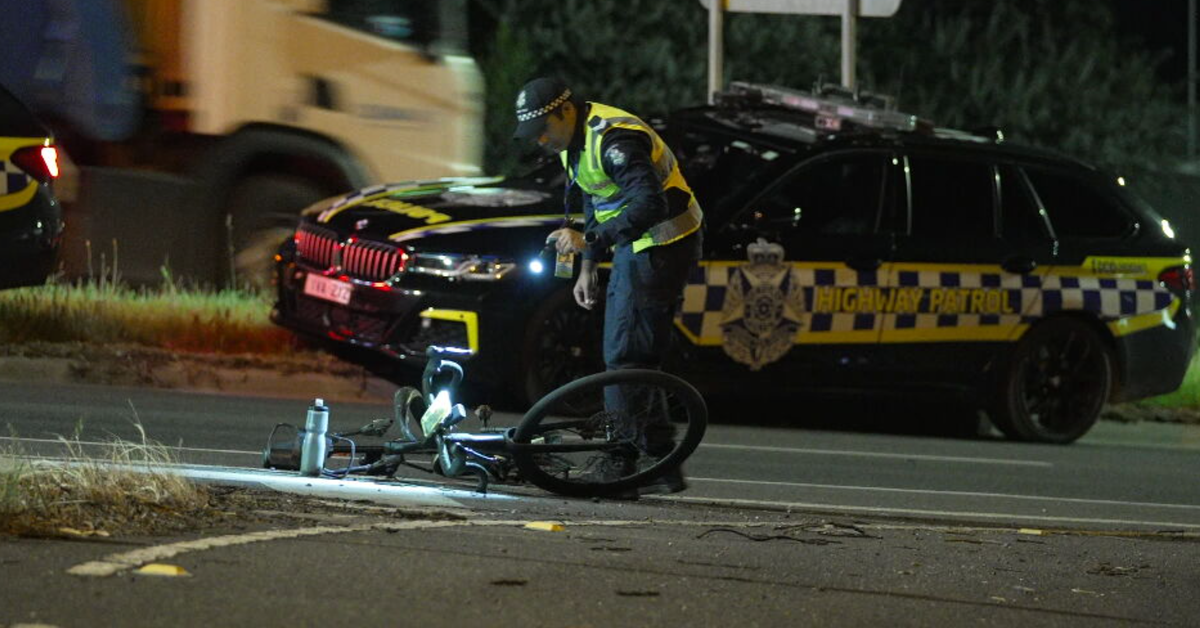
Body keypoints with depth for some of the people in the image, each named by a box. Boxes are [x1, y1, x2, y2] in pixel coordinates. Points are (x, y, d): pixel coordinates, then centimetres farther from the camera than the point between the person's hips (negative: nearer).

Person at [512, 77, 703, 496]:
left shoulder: (614, 139, -24)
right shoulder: (576, 139, 9)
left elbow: (650, 205, -34)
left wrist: (587, 240, -33)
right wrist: (587, 268, 19)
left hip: (662, 248, -11)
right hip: (636, 247, 11)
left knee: (626, 356, -12)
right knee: (635, 358, 11)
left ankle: (619, 466, -11)